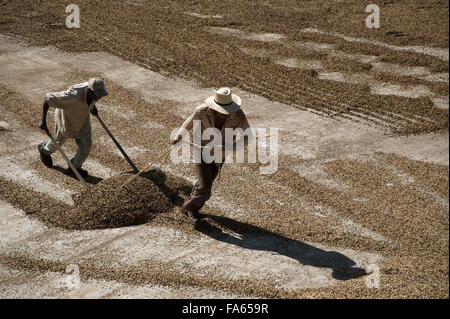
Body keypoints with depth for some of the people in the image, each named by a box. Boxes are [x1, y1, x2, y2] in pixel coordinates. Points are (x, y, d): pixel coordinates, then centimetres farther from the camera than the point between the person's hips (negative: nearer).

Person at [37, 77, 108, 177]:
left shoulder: (94, 88, -29)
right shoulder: (72, 96, -47)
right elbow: (47, 98, -36)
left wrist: (92, 106, 8)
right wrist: (43, 120, -34)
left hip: (83, 118, 4)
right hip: (66, 118, -4)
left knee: (86, 144, 0)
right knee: (59, 141, 22)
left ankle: (74, 167, 24)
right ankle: (44, 149, 57)